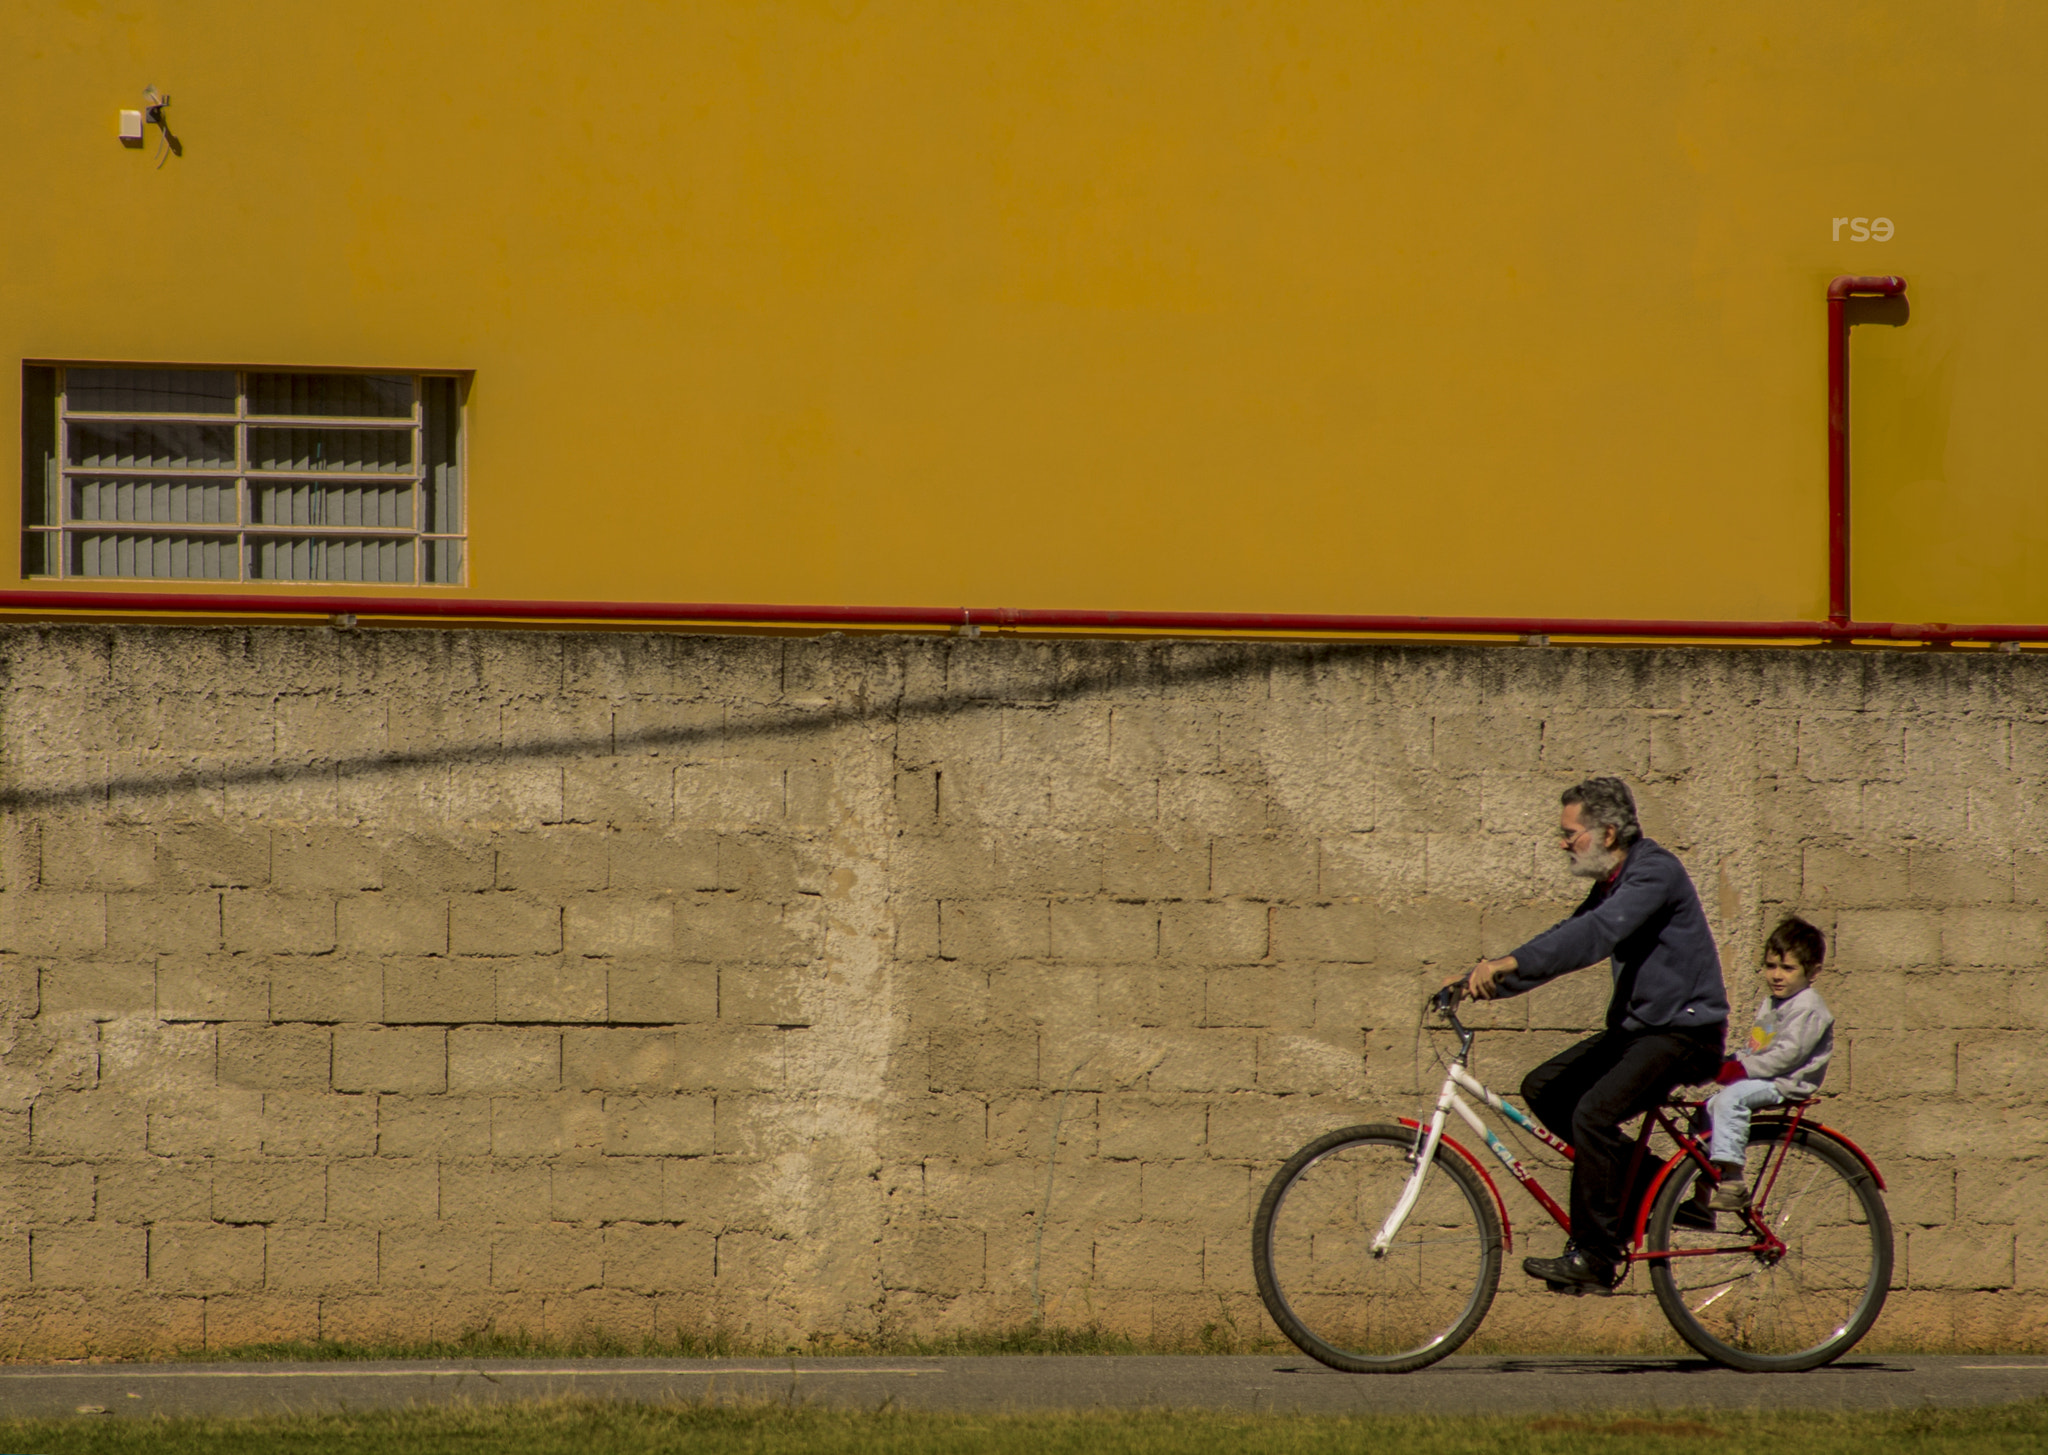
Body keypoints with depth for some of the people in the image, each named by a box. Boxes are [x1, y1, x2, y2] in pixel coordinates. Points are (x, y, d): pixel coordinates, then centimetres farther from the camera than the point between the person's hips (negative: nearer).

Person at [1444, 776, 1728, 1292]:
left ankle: (1594, 1258, -19)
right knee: (1544, 1088, 5)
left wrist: (1510, 964, -41)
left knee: (1594, 1112, -26)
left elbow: (1596, 934, -32)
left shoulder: (1656, 871, -18)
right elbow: (1566, 937, 13)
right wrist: (1481, 981, 3)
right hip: (1640, 1026, 10)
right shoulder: (1612, 882, 13)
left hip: (1684, 1032, -10)